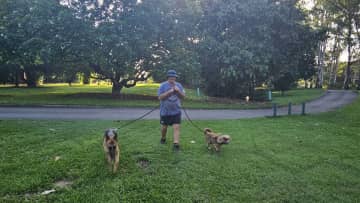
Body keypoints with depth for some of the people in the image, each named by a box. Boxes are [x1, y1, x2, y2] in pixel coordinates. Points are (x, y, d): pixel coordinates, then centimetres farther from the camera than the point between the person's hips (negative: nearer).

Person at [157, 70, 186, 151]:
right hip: (165, 111, -1)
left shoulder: (179, 85, 3)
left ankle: (176, 144, -9)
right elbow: (160, 97, -13)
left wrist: (178, 91, -17)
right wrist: (169, 92, -24)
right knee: (164, 127, 16)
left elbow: (183, 96, 2)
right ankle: (163, 138, 42)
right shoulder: (163, 85, -6)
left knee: (176, 127, -9)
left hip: (176, 111, 1)